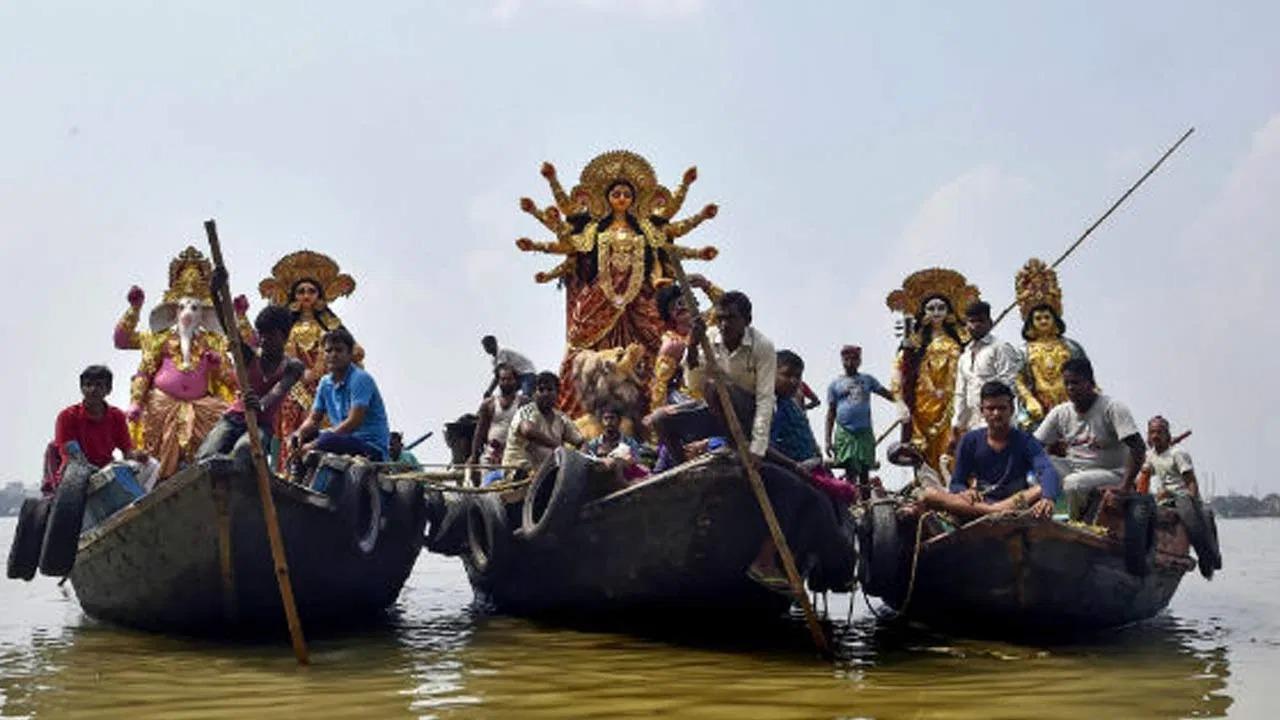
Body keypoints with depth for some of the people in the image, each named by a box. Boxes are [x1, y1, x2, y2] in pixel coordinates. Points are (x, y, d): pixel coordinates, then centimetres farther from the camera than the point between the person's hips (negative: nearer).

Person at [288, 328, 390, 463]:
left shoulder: (360, 379, -13)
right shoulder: (325, 383, 10)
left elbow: (354, 423, -22)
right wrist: (300, 433, -10)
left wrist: (315, 444, -24)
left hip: (372, 448, -8)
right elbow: (313, 419, 15)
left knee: (327, 441, -33)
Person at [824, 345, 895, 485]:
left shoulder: (867, 379, 12)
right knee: (850, 472, -7)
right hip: (844, 433, -2)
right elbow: (831, 412, 8)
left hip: (865, 432, 2)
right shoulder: (835, 384, 8)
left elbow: (886, 394, 4)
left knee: (864, 471, 5)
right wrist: (828, 439, 1)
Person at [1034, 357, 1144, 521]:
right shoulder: (1059, 413, 1)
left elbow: (1138, 448, -22)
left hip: (1111, 472, -5)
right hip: (1073, 469, 5)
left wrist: (1125, 487, -32)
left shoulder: (1113, 408, -15)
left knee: (1073, 483, -34)